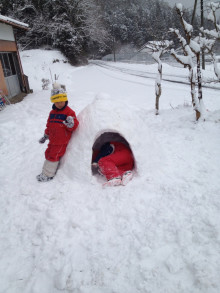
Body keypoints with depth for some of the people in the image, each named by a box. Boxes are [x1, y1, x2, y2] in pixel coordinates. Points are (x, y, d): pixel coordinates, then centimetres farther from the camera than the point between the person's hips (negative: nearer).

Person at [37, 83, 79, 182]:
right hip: (53, 140, 7)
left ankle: (48, 174, 13)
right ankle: (47, 170, 38)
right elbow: (49, 125, 19)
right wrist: (45, 136, 24)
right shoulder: (52, 113, 8)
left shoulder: (69, 112, -12)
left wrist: (71, 124, -39)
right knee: (48, 153, 17)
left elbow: (74, 126, -16)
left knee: (53, 156, -3)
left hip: (62, 141, -7)